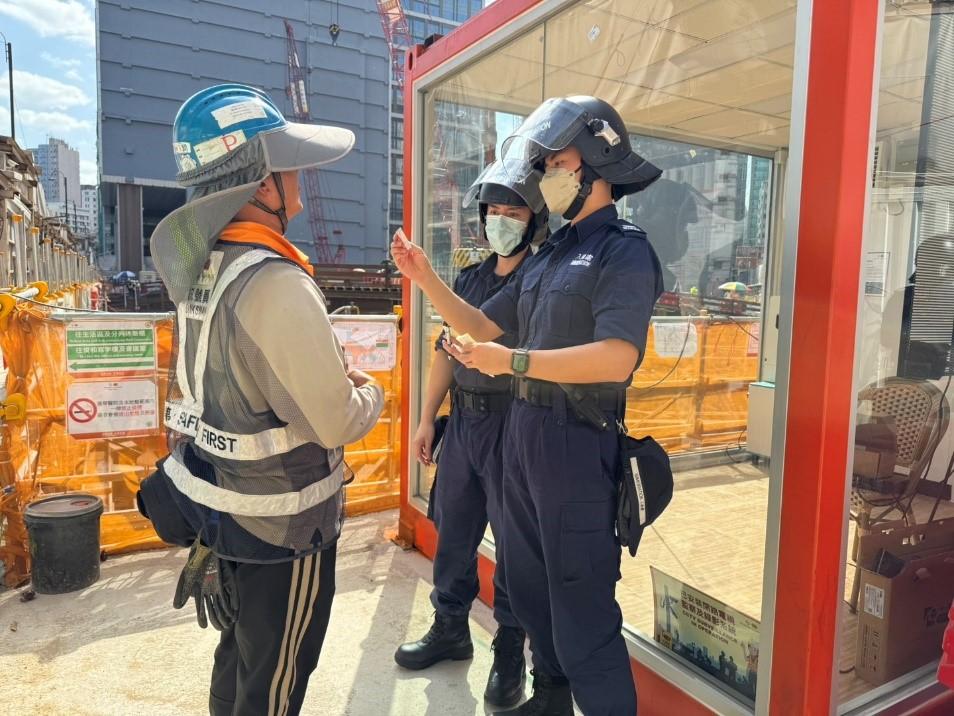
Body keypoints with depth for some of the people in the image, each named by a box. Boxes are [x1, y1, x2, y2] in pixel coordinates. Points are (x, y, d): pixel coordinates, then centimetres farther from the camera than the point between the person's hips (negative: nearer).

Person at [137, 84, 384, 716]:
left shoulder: (198, 267, -1)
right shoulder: (277, 285, -29)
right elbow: (339, 423, -23)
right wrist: (371, 390, -3)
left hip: (219, 508, 8)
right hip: (281, 527, -8)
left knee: (240, 655, 28)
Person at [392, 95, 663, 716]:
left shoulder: (624, 251, -10)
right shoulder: (549, 255, 14)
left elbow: (616, 359, -24)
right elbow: (484, 328, 15)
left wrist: (514, 362, -24)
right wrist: (427, 279, 4)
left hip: (579, 444, -9)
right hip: (524, 432, 9)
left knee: (582, 607, 1)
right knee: (528, 587, 21)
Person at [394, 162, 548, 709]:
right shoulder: (469, 279, 10)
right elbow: (448, 351, 14)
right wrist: (428, 419, 13)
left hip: (512, 427, -6)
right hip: (462, 421, 6)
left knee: (514, 538, 7)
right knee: (452, 529, 16)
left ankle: (511, 649, 26)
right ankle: (451, 628, 37)